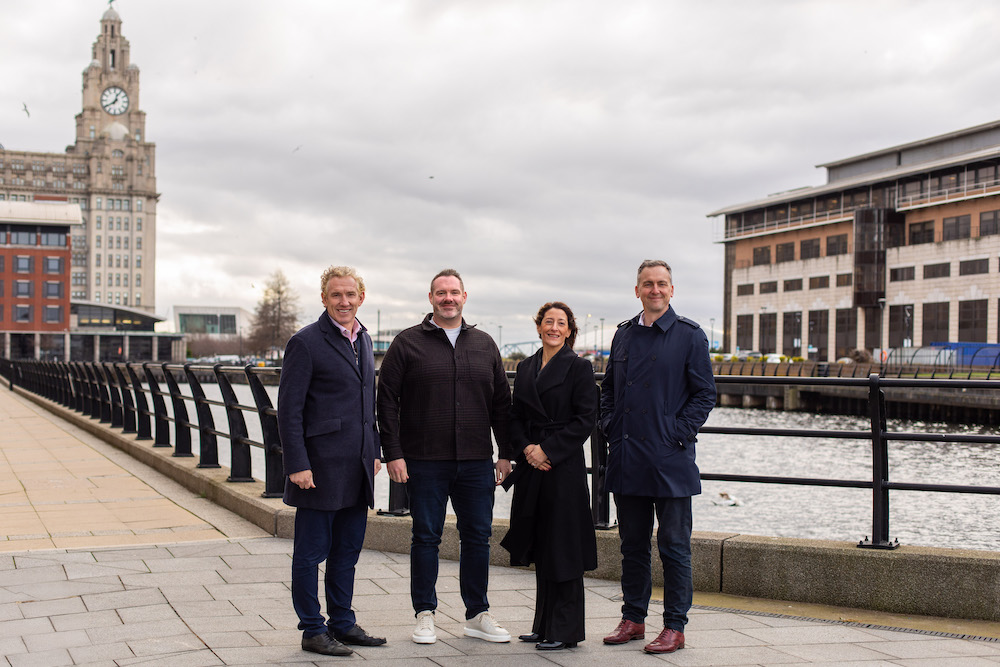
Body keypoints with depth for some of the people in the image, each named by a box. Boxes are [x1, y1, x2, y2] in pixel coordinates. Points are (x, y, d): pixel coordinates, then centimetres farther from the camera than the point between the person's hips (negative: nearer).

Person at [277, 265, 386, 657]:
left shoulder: (363, 340, 14)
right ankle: (313, 631, 13)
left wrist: (374, 451, 17)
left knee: (347, 550, 14)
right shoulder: (306, 343, -9)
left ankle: (343, 624, 25)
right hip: (320, 466, -7)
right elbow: (288, 409, -12)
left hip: (358, 468, 7)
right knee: (312, 551, 3)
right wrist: (297, 465, -17)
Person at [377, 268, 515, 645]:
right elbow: (387, 401, -1)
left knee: (478, 537, 7)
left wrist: (506, 454, 8)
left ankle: (477, 615, 18)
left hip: (476, 462, 3)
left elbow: (501, 403, 14)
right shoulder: (408, 343, 1)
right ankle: (425, 615, 16)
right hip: (424, 462, -3)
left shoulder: (484, 345, 11)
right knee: (426, 537, 4)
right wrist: (393, 453, -8)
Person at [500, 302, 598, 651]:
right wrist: (526, 448, -6)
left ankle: (565, 630, 6)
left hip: (564, 469, -6)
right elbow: (515, 416, 12)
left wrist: (547, 449, -14)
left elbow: (585, 421, -9)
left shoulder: (579, 367, -4)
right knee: (541, 549, 12)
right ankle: (544, 625, 21)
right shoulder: (525, 367, 13)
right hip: (532, 468, 6)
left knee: (563, 549, -2)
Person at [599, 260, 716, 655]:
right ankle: (633, 619, 23)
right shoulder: (624, 335, 12)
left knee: (674, 547, 1)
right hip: (626, 459, 5)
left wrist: (678, 433, -11)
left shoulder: (689, 336, -2)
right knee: (633, 544, 13)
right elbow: (608, 388, 21)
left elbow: (705, 394, -3)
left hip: (670, 459, -5)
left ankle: (675, 627, 9)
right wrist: (610, 427, 7)